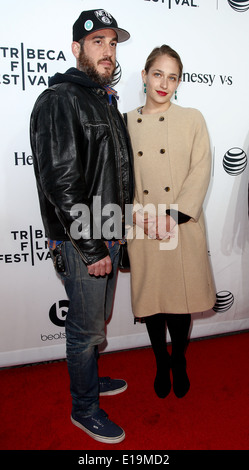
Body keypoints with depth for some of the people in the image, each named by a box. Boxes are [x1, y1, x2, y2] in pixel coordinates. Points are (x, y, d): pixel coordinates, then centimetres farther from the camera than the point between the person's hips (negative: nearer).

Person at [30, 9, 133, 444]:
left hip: (107, 235, 9)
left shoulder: (105, 100, 16)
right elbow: (60, 183, -22)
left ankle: (89, 378, 45)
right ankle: (84, 407, 28)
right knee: (86, 326, 5)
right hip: (79, 241, -9)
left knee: (96, 319, 22)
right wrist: (92, 248, -20)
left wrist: (114, 235, 17)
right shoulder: (59, 101, -14)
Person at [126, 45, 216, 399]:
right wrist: (138, 214, -11)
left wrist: (172, 217, -14)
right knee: (150, 298, 10)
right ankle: (161, 364, 33)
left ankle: (179, 363, 32)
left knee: (181, 299, 6)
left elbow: (200, 172, -4)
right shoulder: (126, 122, 8)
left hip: (183, 228, -1)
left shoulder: (192, 119, 5)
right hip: (141, 231, 1)